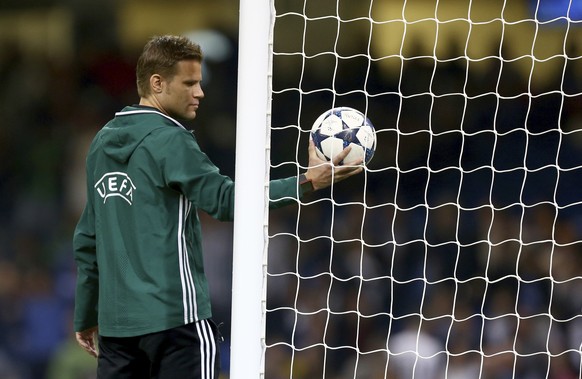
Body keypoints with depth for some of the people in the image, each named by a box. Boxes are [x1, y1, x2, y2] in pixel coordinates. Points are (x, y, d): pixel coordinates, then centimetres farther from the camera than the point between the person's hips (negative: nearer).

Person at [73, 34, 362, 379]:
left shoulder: (103, 142, 14)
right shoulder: (170, 141, -9)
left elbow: (87, 240, 19)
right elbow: (225, 200, -21)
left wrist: (86, 316, 25)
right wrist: (305, 183, -26)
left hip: (115, 322, 7)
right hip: (174, 314, -7)